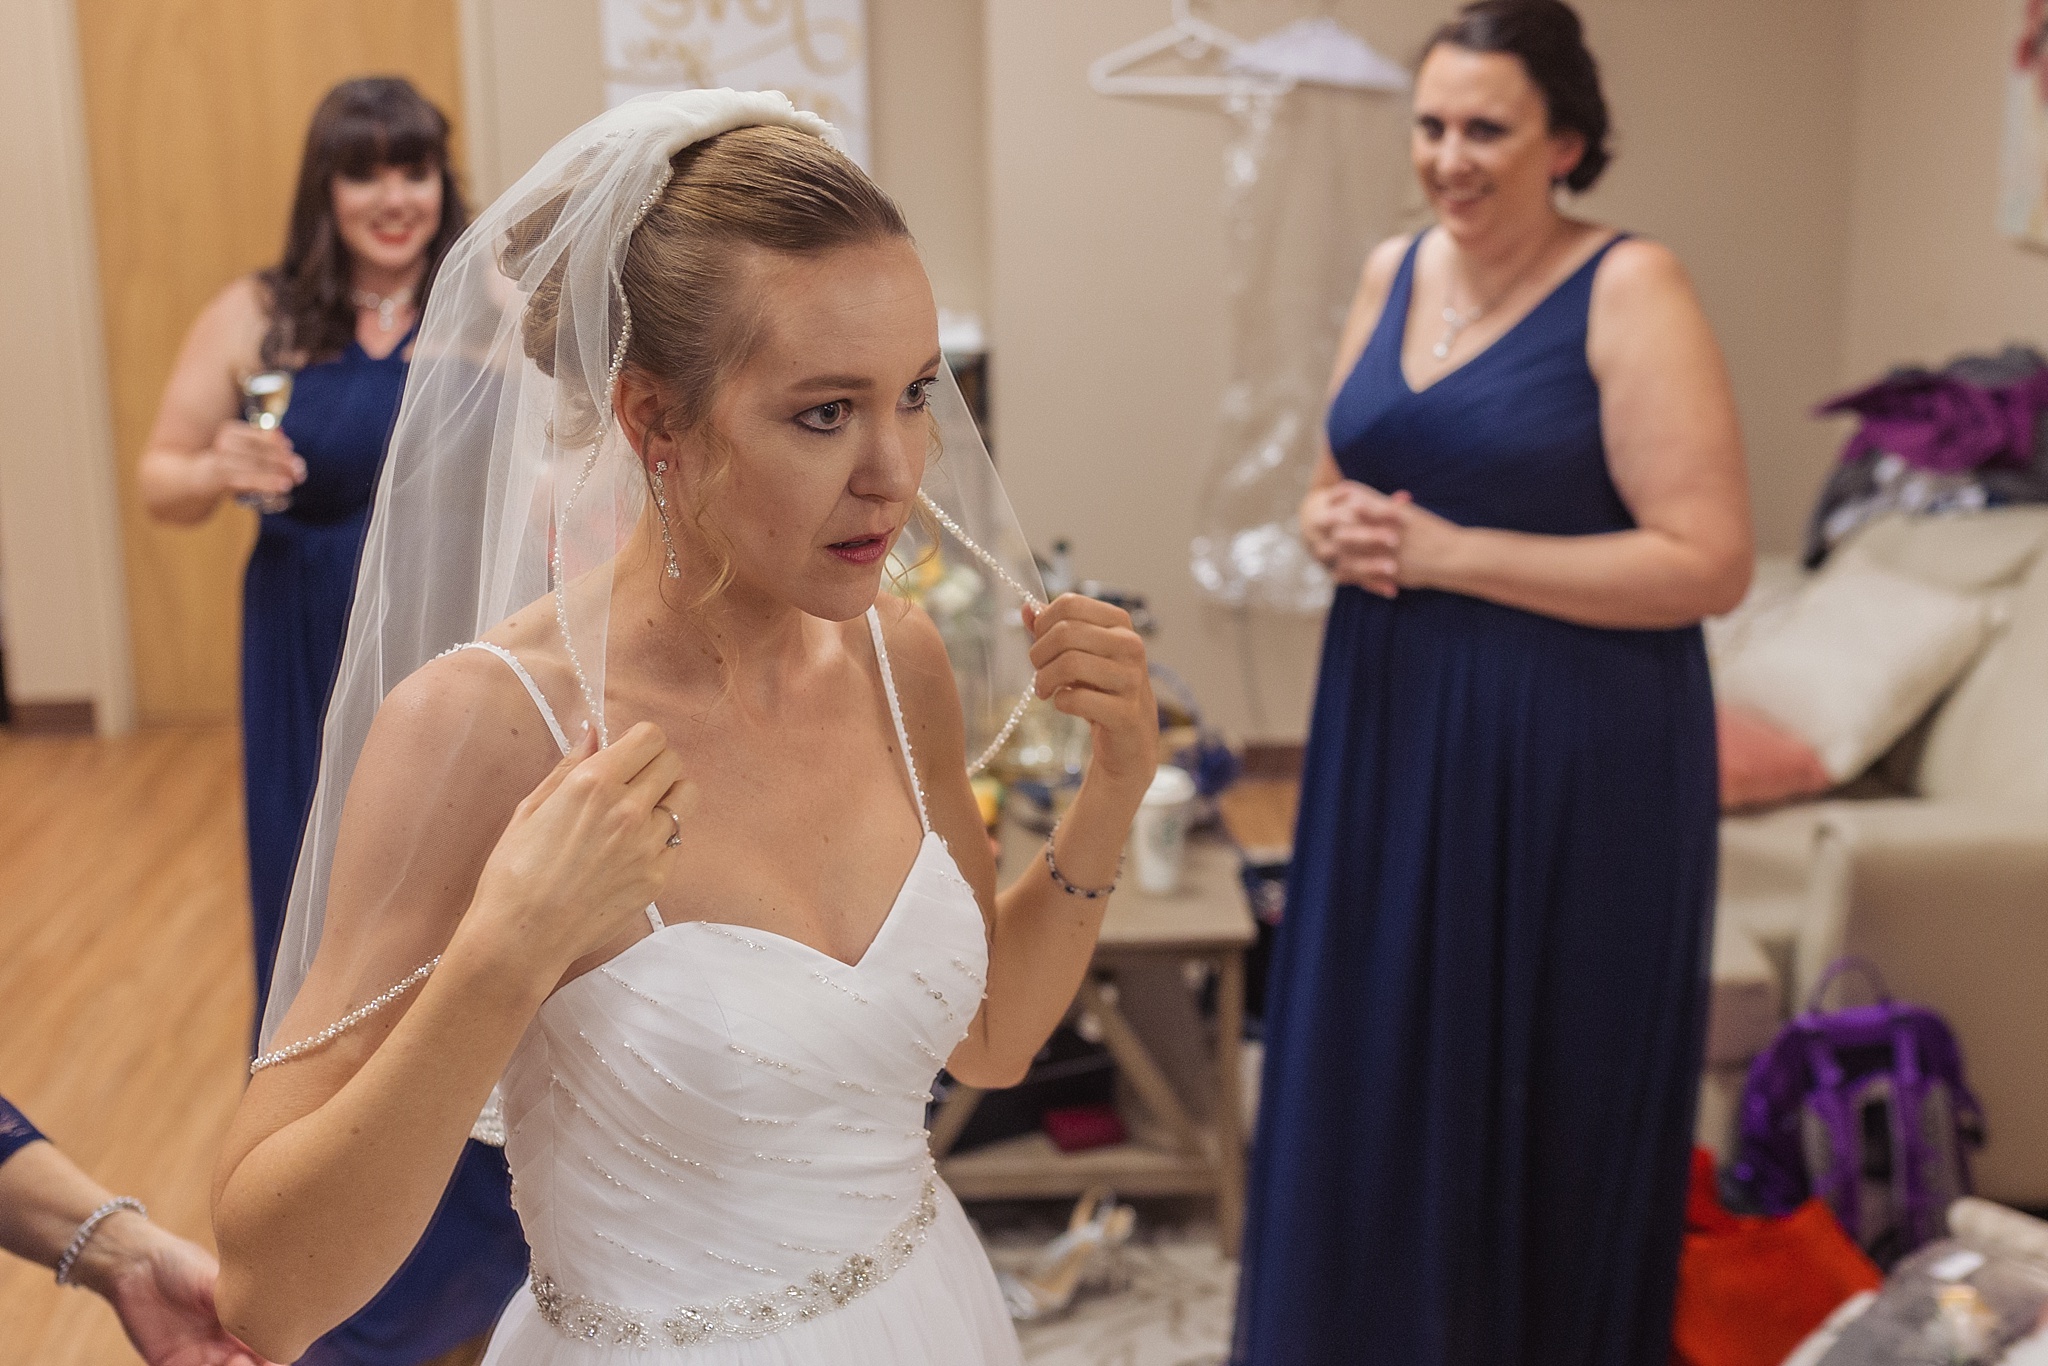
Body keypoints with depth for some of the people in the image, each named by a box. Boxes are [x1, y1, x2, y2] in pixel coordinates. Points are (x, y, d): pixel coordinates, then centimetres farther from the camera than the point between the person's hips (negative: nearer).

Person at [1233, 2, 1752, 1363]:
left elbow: (1710, 561, -18)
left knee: (1542, 1096, 6)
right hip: (1393, 738, 6)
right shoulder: (1394, 271, 8)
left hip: (1571, 763, -6)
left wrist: (1448, 552, -20)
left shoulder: (1630, 290, -12)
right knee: (1379, 1064, 14)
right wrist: (1334, 524, -5)